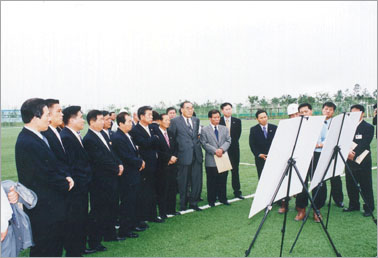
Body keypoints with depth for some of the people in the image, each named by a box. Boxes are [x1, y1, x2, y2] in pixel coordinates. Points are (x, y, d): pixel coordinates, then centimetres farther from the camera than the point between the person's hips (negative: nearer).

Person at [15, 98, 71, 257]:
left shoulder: (34, 137, 7)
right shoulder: (29, 143, -25)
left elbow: (51, 166, 13)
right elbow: (47, 175, -22)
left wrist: (65, 178, -1)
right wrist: (66, 184, -6)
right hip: (43, 209, -10)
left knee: (57, 241, 21)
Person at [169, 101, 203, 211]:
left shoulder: (196, 120, 11)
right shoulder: (175, 121, -5)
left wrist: (197, 144, 11)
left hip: (196, 155, 5)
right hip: (184, 155, -4)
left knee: (197, 181, 8)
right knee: (183, 182, 6)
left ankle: (193, 203, 22)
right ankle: (183, 204, 20)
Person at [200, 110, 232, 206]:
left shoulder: (224, 129, 13)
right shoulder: (205, 130, 0)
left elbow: (228, 141, 5)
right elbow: (204, 143, -7)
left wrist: (222, 149, -13)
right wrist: (215, 151, -16)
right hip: (211, 160, -3)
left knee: (223, 180, 9)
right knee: (211, 181, 3)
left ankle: (222, 198, 21)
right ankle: (211, 200, 13)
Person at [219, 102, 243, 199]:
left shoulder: (237, 121, 7)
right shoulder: (218, 121, -1)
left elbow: (237, 135, 7)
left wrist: (231, 143, 0)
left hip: (234, 149, 2)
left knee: (235, 171, 6)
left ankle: (237, 192, 14)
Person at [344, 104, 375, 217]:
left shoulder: (368, 127, -3)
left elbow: (364, 144, -15)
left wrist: (354, 154, -26)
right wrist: (348, 152, -16)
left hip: (362, 161, -5)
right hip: (349, 160, 5)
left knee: (366, 186, 2)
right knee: (351, 184, 11)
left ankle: (369, 208, 14)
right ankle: (354, 205, 25)